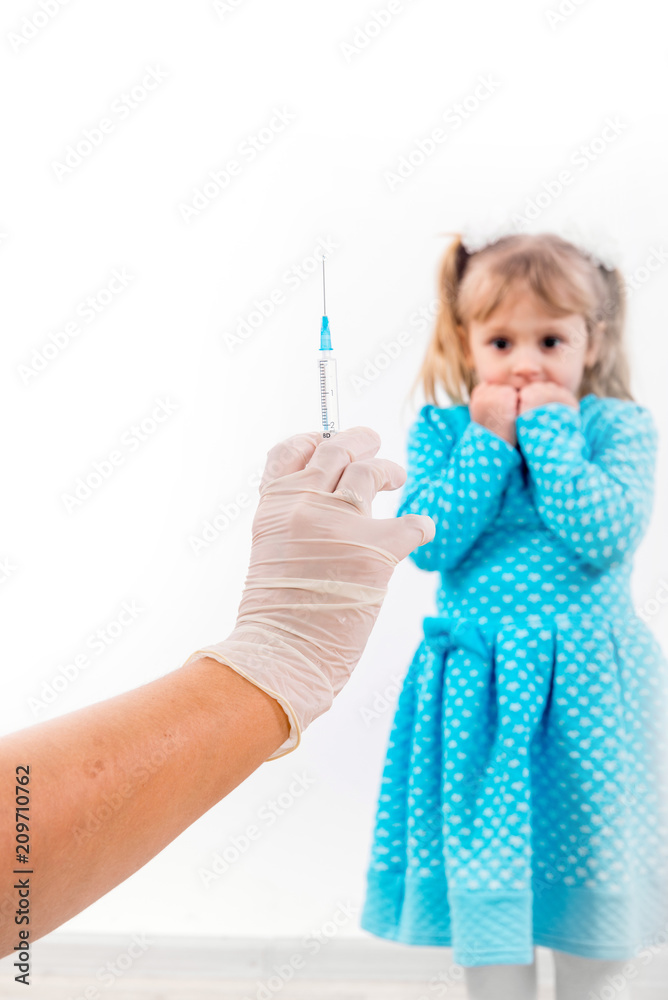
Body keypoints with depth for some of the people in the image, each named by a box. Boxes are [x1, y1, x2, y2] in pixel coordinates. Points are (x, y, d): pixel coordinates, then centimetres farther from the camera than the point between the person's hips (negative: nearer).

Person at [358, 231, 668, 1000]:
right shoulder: (441, 431, 1)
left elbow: (603, 539, -20)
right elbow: (427, 542, -13)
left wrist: (549, 432, -17)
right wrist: (489, 442, -15)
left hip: (583, 691, -1)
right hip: (479, 694, 1)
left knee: (590, 881, 13)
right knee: (485, 882, 11)